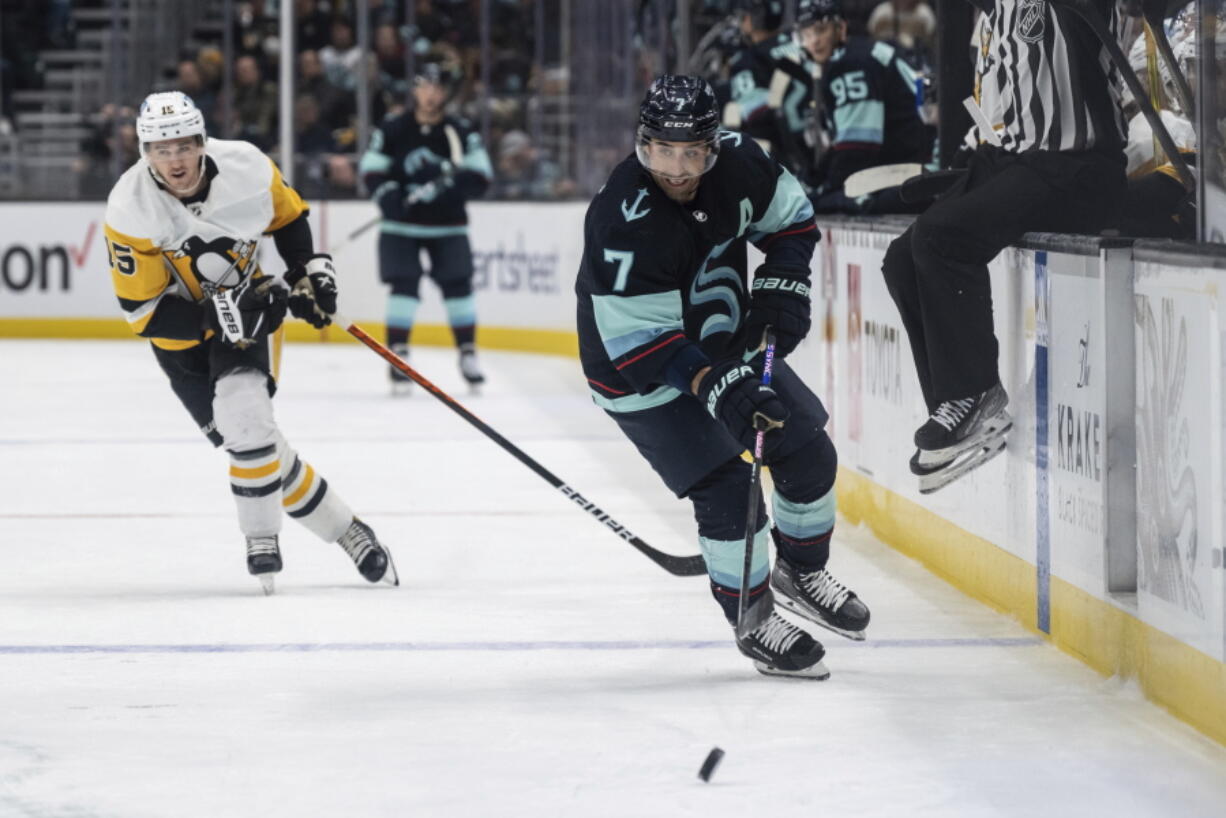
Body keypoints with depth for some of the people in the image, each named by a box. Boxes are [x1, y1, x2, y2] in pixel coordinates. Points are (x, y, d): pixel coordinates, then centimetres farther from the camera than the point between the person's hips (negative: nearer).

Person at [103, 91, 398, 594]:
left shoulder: (246, 167, -18)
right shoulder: (130, 212, -26)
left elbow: (288, 215, 5)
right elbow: (142, 310, -23)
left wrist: (311, 272, -3)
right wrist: (222, 317, -32)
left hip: (249, 307, 0)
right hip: (183, 334, 0)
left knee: (243, 416, -25)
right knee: (249, 439, -8)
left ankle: (262, 542, -8)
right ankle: (344, 531, 6)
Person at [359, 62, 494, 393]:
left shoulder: (460, 132, -3)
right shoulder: (393, 129, -4)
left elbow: (481, 177, -7)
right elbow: (371, 170, 0)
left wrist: (448, 184, -24)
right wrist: (387, 194, -19)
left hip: (447, 225, 1)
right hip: (402, 225, -1)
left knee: (458, 286, -2)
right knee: (404, 286, -11)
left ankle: (468, 354, 10)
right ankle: (397, 354, -4)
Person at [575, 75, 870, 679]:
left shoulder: (737, 163, -16)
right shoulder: (621, 223, -34)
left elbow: (791, 216, 5)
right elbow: (637, 340, -32)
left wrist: (782, 286, -9)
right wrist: (709, 383, -40)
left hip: (726, 344, 7)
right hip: (642, 373, -7)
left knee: (809, 453, 8)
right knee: (725, 488, -15)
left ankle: (802, 573, 35)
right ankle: (755, 624, 6)